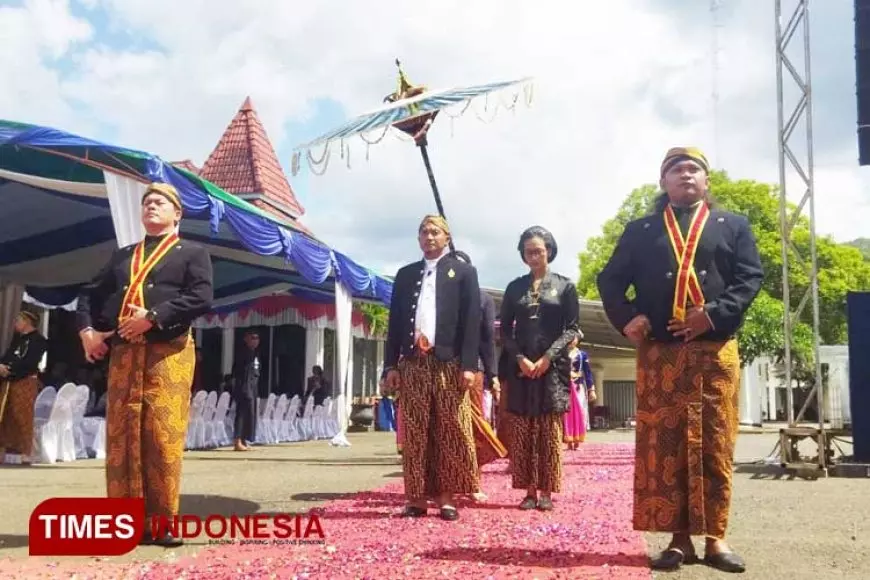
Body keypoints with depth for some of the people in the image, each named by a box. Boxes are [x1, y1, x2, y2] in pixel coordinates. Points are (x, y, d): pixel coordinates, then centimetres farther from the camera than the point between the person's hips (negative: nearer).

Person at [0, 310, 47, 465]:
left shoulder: (39, 340, -5)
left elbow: (29, 362, -15)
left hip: (25, 382, -8)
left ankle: (26, 453, -4)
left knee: (23, 417, -8)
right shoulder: (16, 338, 20)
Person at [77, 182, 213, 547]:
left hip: (168, 352, -4)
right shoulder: (122, 256, 24)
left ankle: (162, 523, -2)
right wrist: (86, 330, 2)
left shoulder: (192, 253, 9)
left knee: (164, 437, -9)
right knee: (121, 437, 2)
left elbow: (202, 297, -7)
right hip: (122, 352, 5)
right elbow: (91, 294, 21)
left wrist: (152, 317, -15)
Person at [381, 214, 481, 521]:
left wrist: (469, 364, -11)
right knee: (414, 434, 2)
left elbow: (472, 321, -1)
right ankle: (417, 497, 7)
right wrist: (390, 365, 3)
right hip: (412, 363, 3)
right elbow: (395, 322, 13)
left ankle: (446, 497, 4)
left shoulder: (463, 272, 8)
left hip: (449, 363, -2)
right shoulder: (405, 274, 17)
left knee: (450, 433, -1)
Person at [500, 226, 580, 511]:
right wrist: (520, 358, -8)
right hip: (520, 367, 2)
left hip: (553, 366, -2)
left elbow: (572, 328, -1)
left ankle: (546, 491, 5)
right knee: (522, 431, 1)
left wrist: (548, 357, -12)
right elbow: (505, 329, 7)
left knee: (549, 431, 0)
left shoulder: (564, 285, 4)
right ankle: (529, 491, 6)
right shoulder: (514, 287, 11)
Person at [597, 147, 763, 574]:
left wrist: (716, 313, -13)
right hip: (659, 353, 0)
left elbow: (751, 276, 3)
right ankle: (679, 538, 6)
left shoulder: (733, 226, 15)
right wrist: (626, 318, -7)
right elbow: (610, 279, 10)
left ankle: (715, 537, 10)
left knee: (715, 444, 1)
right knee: (663, 444, -1)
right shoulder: (640, 230, 15)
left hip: (715, 351, 0)